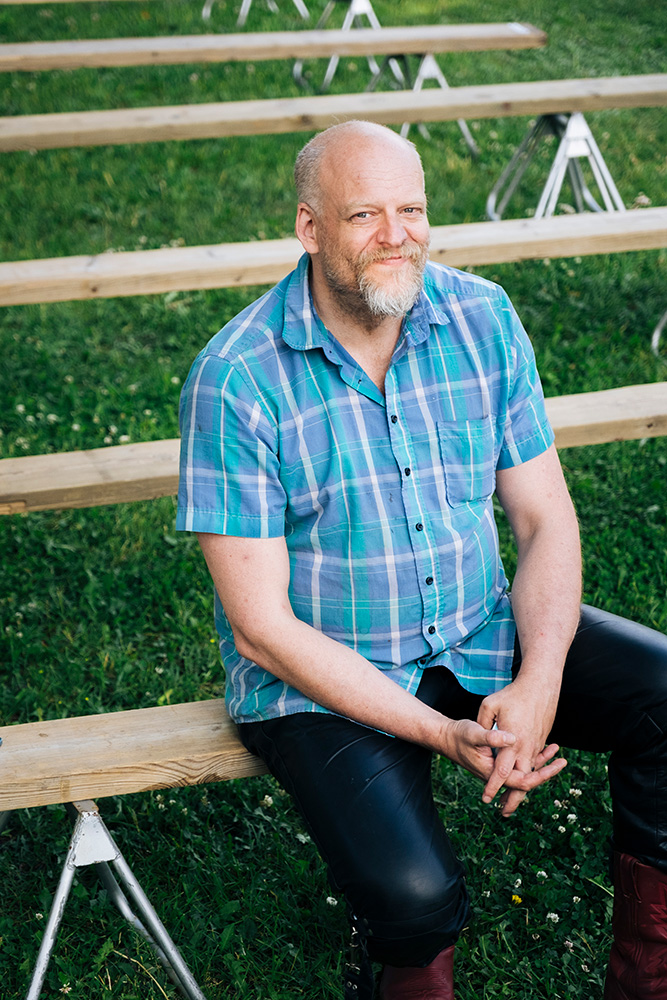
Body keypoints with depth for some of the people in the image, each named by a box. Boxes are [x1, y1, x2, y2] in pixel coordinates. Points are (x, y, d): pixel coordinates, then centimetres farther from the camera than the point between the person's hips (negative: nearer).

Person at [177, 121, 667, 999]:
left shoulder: (483, 318, -3)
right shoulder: (236, 379, -17)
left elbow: (545, 518, 0)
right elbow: (261, 626, -17)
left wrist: (538, 683, -18)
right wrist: (440, 733, -22)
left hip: (481, 633, 5)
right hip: (322, 676, -5)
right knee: (415, 893, -28)